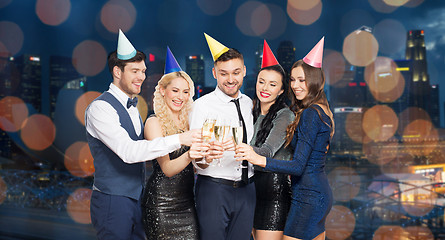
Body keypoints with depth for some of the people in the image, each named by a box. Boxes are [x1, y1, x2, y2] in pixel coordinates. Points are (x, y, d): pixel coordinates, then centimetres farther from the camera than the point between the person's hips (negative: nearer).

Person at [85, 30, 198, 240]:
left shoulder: (132, 106, 13)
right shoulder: (100, 108, -16)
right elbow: (128, 152, -28)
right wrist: (178, 139, -30)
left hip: (137, 200, 8)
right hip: (113, 202, -8)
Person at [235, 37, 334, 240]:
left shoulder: (311, 113, -17)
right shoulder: (320, 110, 14)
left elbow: (299, 166, -24)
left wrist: (259, 159, -36)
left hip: (308, 196, -11)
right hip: (320, 193, 11)